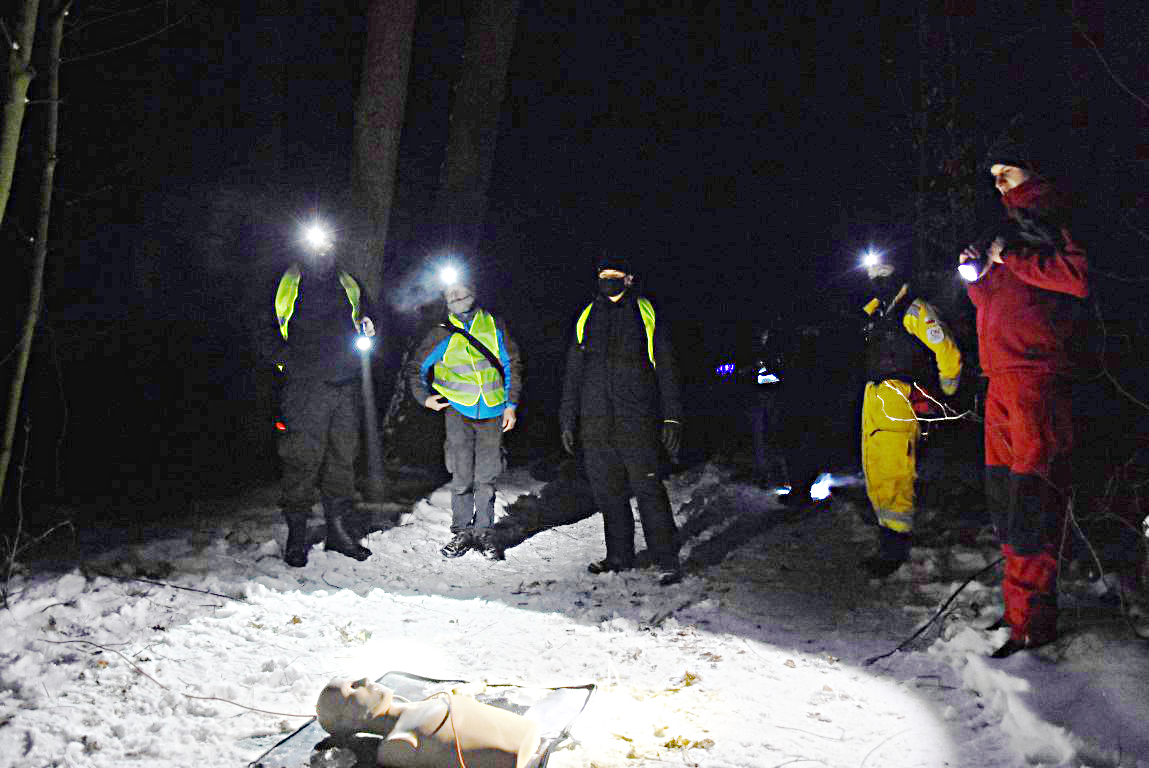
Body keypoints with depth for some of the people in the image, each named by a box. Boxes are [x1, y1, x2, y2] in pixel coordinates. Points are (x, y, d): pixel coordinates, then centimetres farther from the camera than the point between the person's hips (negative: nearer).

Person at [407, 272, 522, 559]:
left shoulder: (494, 326, 8)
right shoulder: (442, 334, 8)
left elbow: (512, 366, 11)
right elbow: (415, 368, 19)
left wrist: (511, 404, 5)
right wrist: (424, 397, 6)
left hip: (492, 412, 1)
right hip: (458, 411, 0)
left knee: (487, 476, 2)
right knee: (462, 476, -4)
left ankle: (483, 532, 13)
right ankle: (462, 531, 9)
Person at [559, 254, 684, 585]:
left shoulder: (645, 314, 5)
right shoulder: (586, 319, 15)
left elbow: (665, 368, 3)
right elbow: (573, 372, 17)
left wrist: (672, 417, -4)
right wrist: (568, 418, 11)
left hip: (637, 420, -4)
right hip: (596, 422, 4)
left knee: (648, 489, -8)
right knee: (608, 492, 9)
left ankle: (667, 561, -1)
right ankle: (620, 555, 22)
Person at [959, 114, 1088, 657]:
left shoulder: (1048, 216, -2)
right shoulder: (1013, 224, 24)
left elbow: (1076, 277, -19)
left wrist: (1011, 257, -13)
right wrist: (979, 275, 9)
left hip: (1036, 376, -9)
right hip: (1003, 377, 9)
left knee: (1030, 494, -11)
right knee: (1003, 487, 9)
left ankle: (1030, 617, -8)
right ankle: (1024, 599, 17)